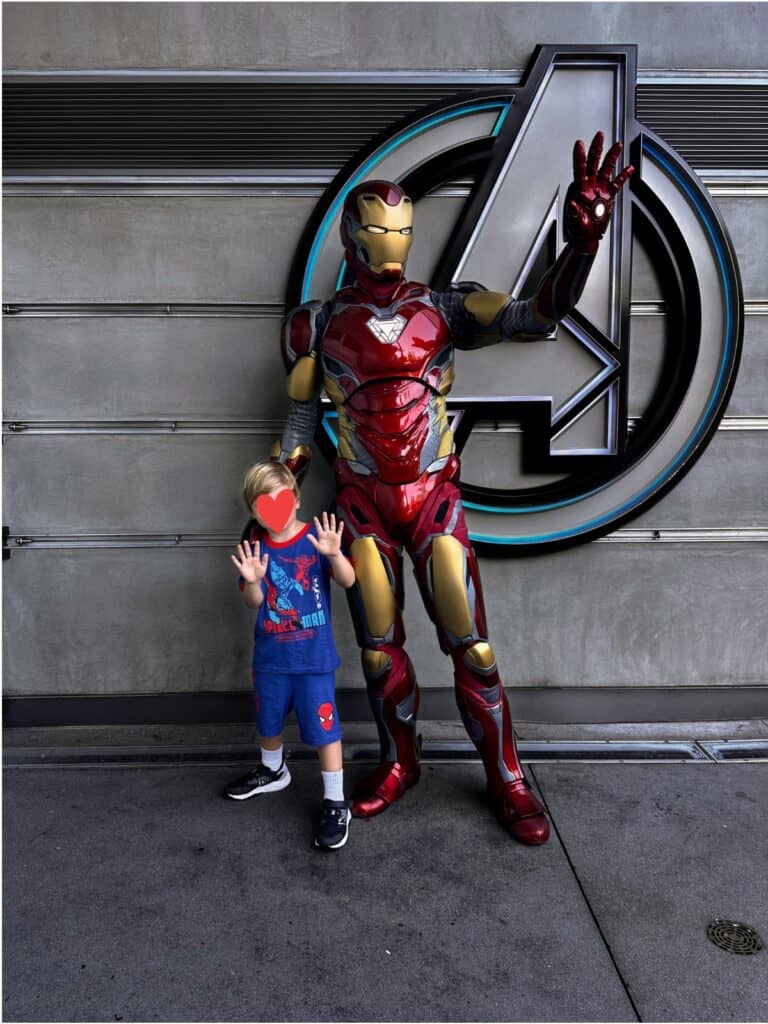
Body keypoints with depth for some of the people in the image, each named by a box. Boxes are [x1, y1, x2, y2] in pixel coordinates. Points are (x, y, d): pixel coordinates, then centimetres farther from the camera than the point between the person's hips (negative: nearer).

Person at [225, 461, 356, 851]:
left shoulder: (316, 537, -14)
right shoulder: (254, 546, -4)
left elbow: (348, 580, -23)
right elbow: (254, 602, -4)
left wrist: (334, 554, -43)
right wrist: (252, 581, -26)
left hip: (314, 657, -4)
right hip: (270, 655, 5)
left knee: (323, 727, 0)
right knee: (269, 720, 24)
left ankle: (336, 804, 15)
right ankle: (273, 770, 52)